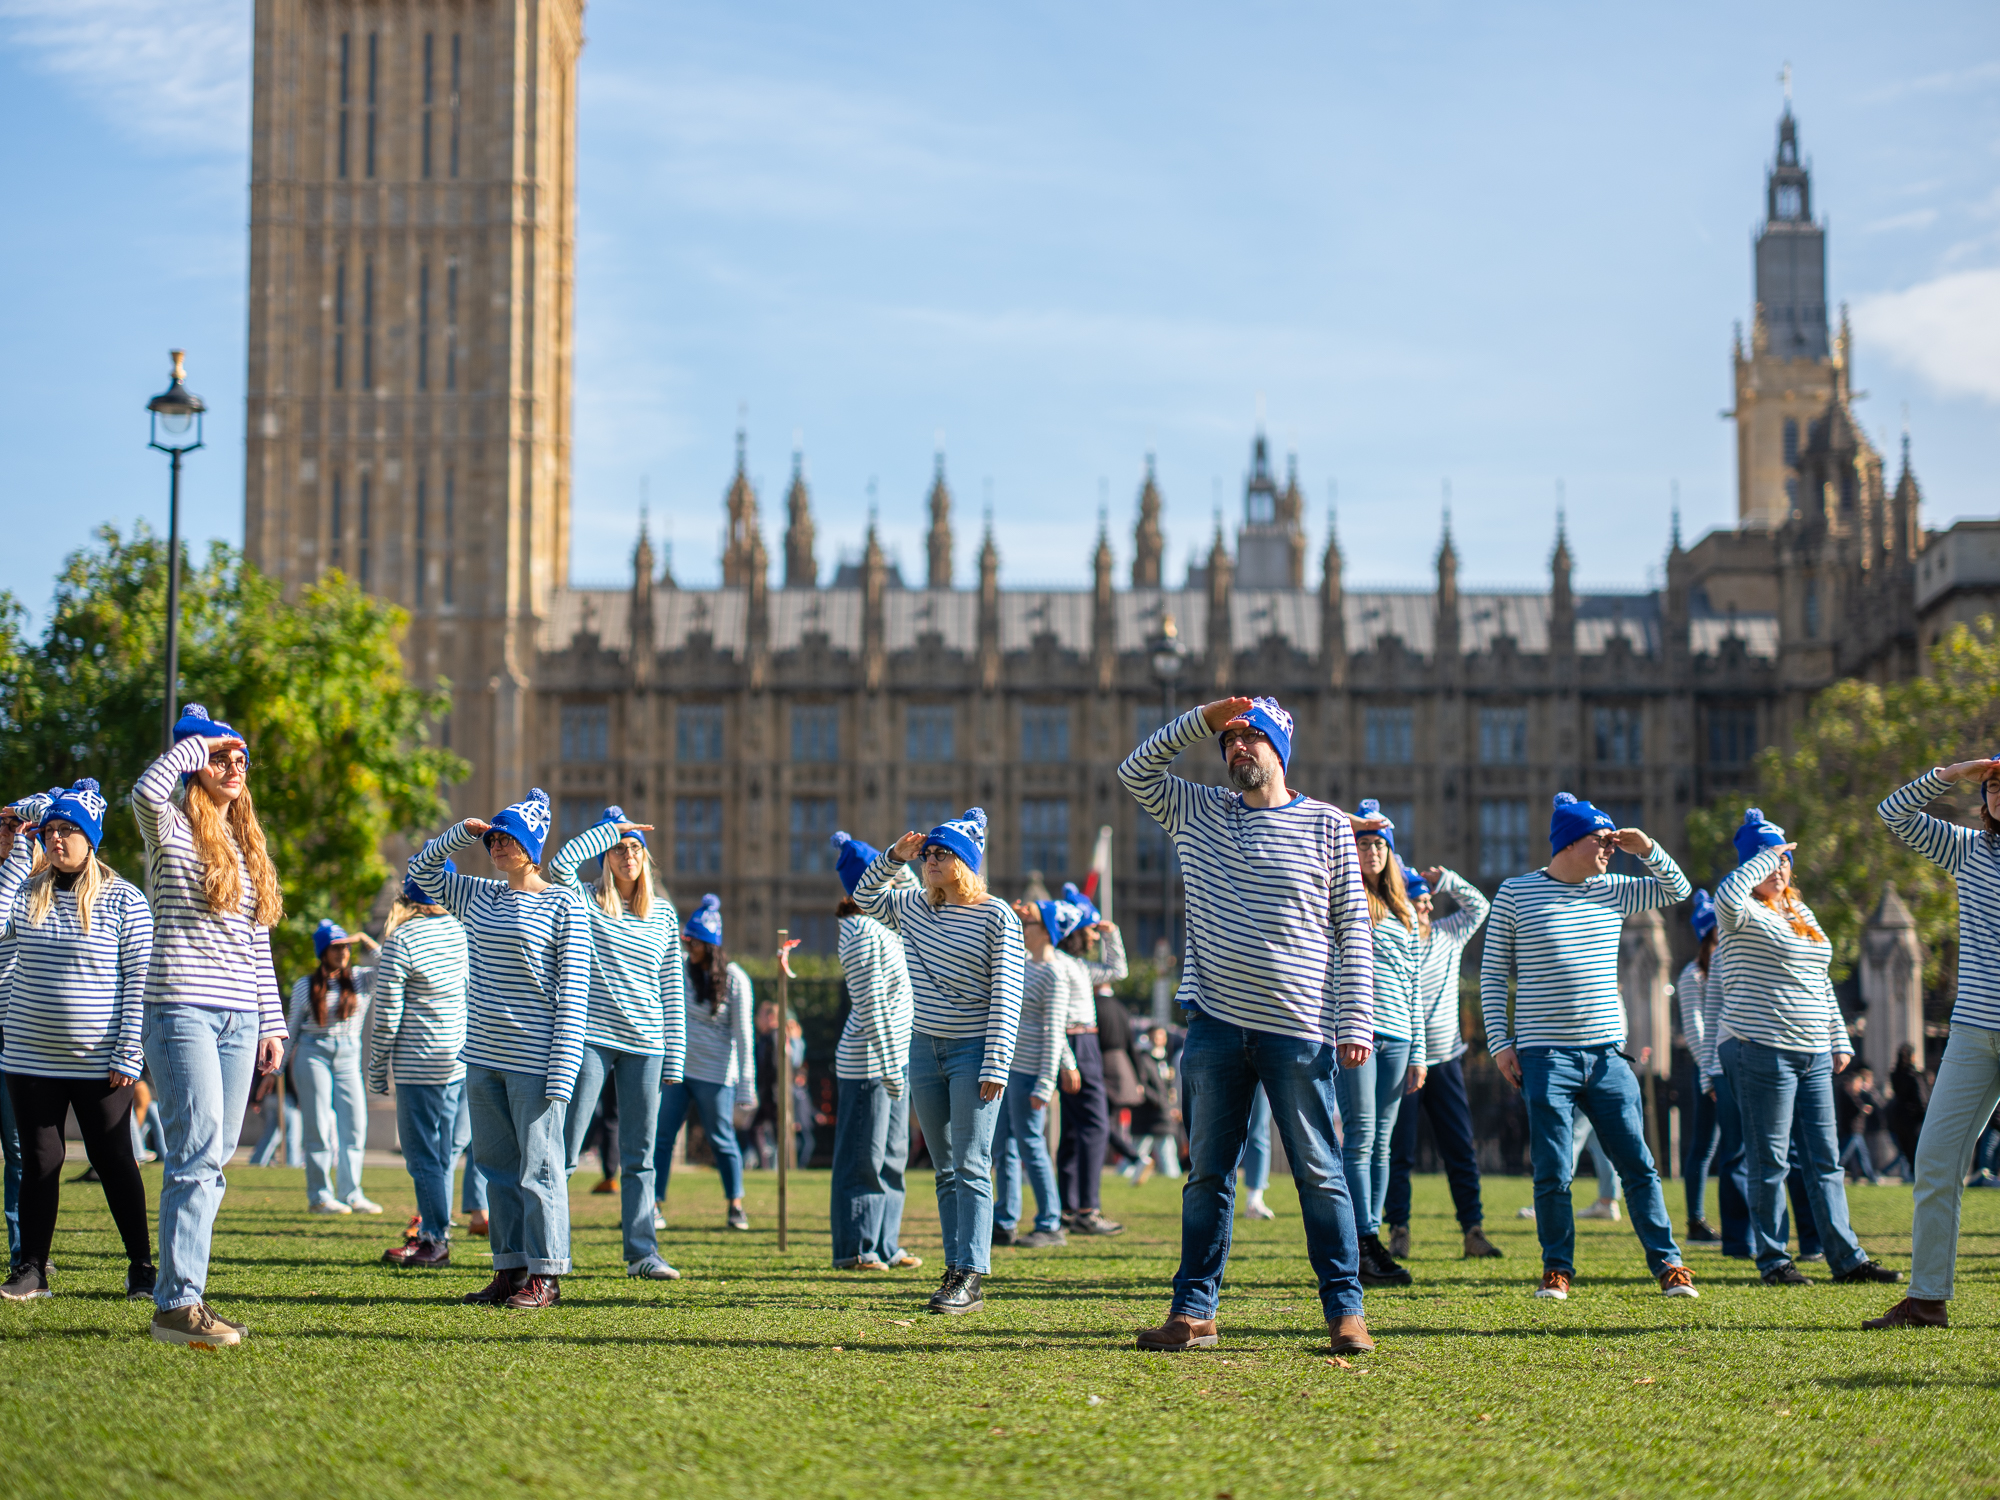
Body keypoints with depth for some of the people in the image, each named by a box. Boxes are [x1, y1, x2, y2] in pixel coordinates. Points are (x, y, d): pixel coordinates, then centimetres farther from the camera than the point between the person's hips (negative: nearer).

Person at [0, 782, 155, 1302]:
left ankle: (142, 1267, 12)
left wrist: (127, 1055, -12)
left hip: (100, 1064, -3)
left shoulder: (123, 900, -3)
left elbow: (139, 980, -5)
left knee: (113, 1160, 3)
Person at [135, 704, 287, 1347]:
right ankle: (177, 1303, -14)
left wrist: (272, 1023, 16)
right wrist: (196, 741, -9)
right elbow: (147, 790, -24)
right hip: (182, 1009, -7)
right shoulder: (172, 831, 1)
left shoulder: (248, 848, 19)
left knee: (211, 1160, 6)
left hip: (239, 1017, 7)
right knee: (198, 1155, -14)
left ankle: (184, 1291, 10)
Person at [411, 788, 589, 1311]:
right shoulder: (479, 897, 13)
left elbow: (572, 994, -9)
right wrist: (464, 832, 8)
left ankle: (544, 1277, 2)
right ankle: (510, 1269, 16)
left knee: (538, 1165, -3)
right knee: (497, 1165, 9)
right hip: (484, 1057, 6)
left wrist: (561, 1072, -15)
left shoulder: (564, 905, -5)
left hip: (534, 1060, -6)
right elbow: (422, 870, 26)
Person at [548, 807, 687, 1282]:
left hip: (644, 1046, 3)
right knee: (564, 1147, -4)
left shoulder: (664, 913, 12)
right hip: (591, 1039, -3)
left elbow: (673, 988, 12)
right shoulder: (585, 903, 3)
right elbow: (560, 863, -20)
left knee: (639, 1155, 6)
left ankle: (642, 1253, 11)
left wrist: (675, 1056, 6)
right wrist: (611, 828, -9)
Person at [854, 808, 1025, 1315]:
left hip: (974, 1051, -6)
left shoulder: (997, 916, -8)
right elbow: (864, 895, 27)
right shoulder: (913, 907, 9)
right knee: (944, 1170, 9)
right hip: (925, 1047, 6)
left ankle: (970, 1277, -13)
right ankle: (955, 1271, 12)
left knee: (971, 1166, -10)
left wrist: (995, 1065, -17)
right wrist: (893, 856, 8)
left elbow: (1005, 997, -11)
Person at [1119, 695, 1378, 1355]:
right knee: (1207, 1173, 7)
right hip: (1216, 1025, 3)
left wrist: (1355, 1022, -6)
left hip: (1298, 1029, -3)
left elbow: (1352, 930, 1)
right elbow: (1135, 770, 14)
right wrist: (1200, 721, 3)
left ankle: (1345, 1309, 6)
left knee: (1319, 1174, 1)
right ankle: (1194, 1311, 11)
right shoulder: (1198, 812, 13)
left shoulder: (1327, 825, 3)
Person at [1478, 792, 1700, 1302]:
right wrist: (1500, 1041, -4)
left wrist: (1647, 849, 4)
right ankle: (1557, 1270, 11)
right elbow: (1493, 972, 3)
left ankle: (1668, 1264, 9)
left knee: (1638, 1164, 2)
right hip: (1545, 1056, -3)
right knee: (1553, 1173, -4)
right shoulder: (1516, 892, 0)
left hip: (1607, 1053, 3)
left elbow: (1677, 890, 22)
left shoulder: (1612, 891, 11)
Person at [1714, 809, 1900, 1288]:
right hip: (1761, 1050, -8)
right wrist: (1766, 855, -17)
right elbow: (1728, 896, -31)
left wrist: (1840, 1041, 21)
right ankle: (1772, 1261, 4)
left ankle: (1846, 1258, 9)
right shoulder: (1747, 916, -5)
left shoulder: (1804, 915, 20)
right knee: (1771, 1161, -3)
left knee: (1825, 1159, 7)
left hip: (1812, 1055, 8)